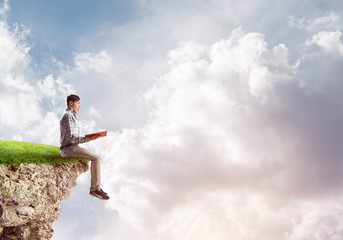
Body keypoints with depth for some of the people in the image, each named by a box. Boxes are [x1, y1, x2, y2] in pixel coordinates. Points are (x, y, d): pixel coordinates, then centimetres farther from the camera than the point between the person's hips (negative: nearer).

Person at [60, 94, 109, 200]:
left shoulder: (71, 116, 21)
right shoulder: (68, 116, -12)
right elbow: (70, 137, -20)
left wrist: (88, 138, 9)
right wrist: (88, 139, -22)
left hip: (72, 148, 10)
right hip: (69, 149, -10)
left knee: (96, 157, 12)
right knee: (96, 158, -16)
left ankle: (95, 187, 7)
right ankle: (95, 189, -13)